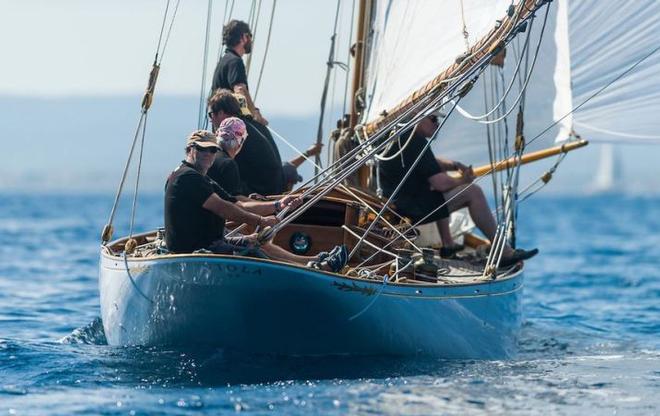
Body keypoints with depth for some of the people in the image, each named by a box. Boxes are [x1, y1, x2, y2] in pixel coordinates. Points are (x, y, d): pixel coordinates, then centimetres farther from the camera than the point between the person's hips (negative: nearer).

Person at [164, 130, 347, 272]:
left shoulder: (203, 181, 19)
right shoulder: (187, 177, -15)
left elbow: (239, 207, 14)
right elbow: (221, 208, -21)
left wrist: (277, 205, 5)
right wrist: (260, 220, -16)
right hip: (193, 249, -11)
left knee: (256, 240, 18)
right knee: (254, 255, -10)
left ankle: (311, 261, 23)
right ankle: (318, 268, -7)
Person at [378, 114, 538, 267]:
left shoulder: (403, 136, 13)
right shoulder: (415, 142, -19)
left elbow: (433, 163, 28)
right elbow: (441, 184, -22)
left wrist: (455, 165, 9)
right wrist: (463, 180, -2)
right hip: (411, 208, -11)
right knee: (473, 192, -11)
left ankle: (447, 244, 28)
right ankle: (504, 253, -8)